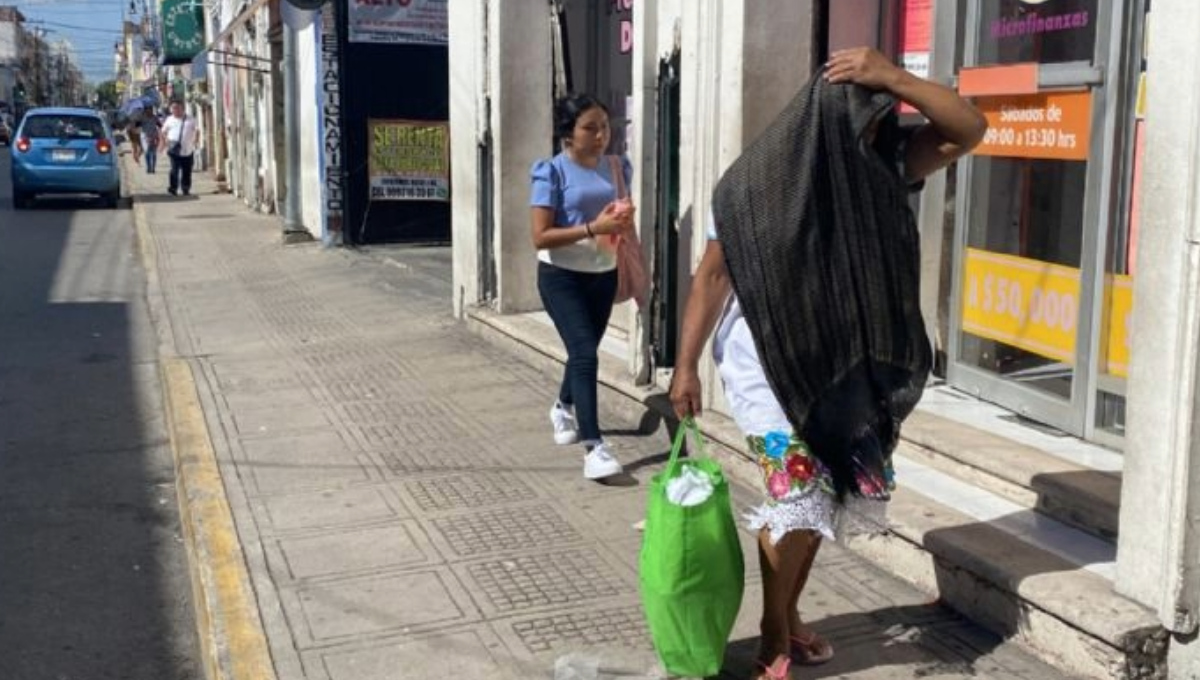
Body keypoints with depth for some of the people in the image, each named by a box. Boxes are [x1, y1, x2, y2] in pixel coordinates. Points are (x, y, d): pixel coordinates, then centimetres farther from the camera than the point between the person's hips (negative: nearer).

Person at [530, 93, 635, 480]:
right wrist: (593, 228, -26)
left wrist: (624, 223, -9)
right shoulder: (552, 172, -13)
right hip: (561, 276, -5)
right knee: (585, 352, -16)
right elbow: (540, 238, -17)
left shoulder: (617, 168, 3)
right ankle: (594, 446, -16)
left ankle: (564, 408, 47)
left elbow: (625, 222, 17)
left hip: (603, 275, 6)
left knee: (584, 350, 18)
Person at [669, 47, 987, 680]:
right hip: (767, 366, -5)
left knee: (828, 489, 11)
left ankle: (789, 613, 32)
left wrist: (891, 77, -23)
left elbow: (968, 130, -11)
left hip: (839, 364, 5)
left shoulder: (882, 164, -2)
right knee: (798, 491, -11)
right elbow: (712, 276, -8)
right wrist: (685, 366, -8)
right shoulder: (757, 180, -13)